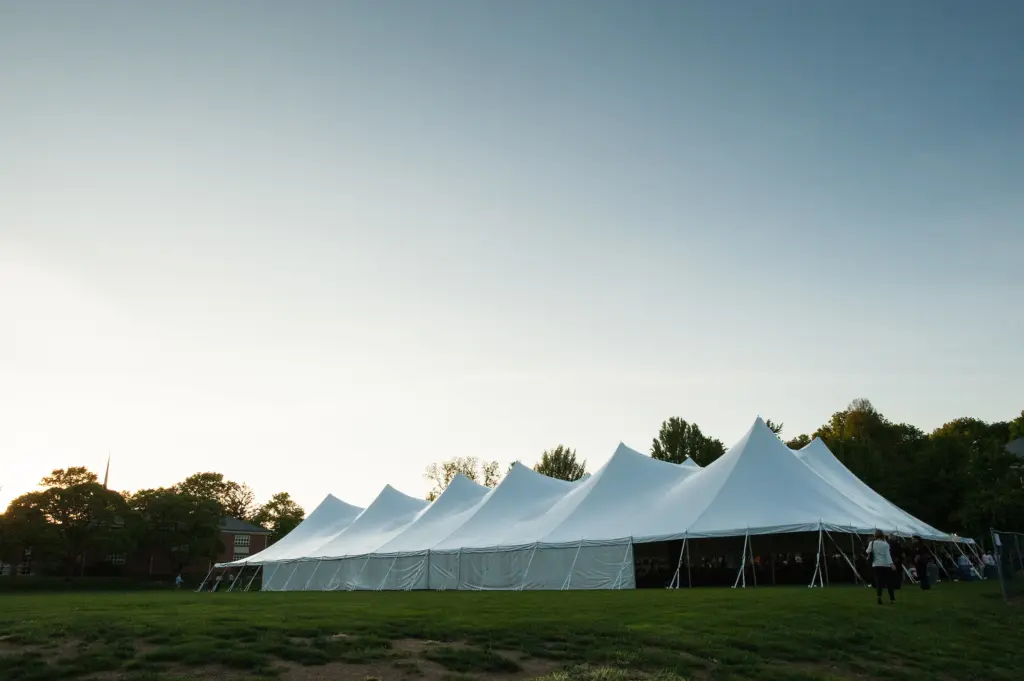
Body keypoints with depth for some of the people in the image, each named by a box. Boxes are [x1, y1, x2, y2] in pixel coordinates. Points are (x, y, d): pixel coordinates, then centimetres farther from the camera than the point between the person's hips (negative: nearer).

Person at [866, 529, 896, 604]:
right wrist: (891, 564, -18)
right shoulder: (885, 544, -5)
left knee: (878, 581, 2)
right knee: (889, 581, 10)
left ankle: (879, 597, -13)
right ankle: (892, 598, 15)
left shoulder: (871, 543, 1)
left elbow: (868, 552, 12)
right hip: (886, 565, -1)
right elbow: (887, 554, -13)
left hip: (876, 565, 1)